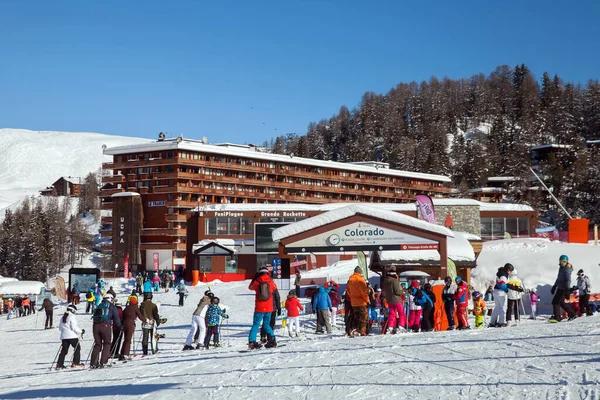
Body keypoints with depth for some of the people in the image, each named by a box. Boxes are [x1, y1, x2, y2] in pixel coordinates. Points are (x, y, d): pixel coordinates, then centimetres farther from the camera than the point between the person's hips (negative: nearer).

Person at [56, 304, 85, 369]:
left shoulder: (62, 318, 12)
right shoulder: (72, 317, -10)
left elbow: (60, 328, 16)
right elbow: (74, 327, -15)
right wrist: (81, 331, -3)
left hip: (64, 336, 7)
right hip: (72, 336, -7)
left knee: (64, 350, 10)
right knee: (77, 348, 6)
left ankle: (59, 365, 5)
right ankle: (76, 363, 0)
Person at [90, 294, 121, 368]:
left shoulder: (99, 306, 26)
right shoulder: (112, 306, 12)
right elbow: (116, 318, 7)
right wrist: (120, 326, 20)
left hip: (96, 326, 4)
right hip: (105, 325, -4)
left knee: (97, 344, 13)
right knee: (106, 344, 6)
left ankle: (93, 363, 5)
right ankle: (102, 362, -7)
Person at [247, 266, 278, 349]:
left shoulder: (257, 282, -4)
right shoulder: (271, 282, 0)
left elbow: (250, 287, 17)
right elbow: (275, 288, 22)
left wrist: (254, 278, 24)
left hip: (259, 308, -2)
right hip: (269, 308, 2)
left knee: (256, 324, 1)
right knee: (266, 324, 16)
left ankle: (251, 341, -12)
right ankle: (272, 339, 5)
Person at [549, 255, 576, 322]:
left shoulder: (567, 269, -13)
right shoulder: (561, 267, 15)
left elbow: (568, 279, -21)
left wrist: (567, 290, -29)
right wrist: (554, 286, 32)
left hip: (564, 288, -10)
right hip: (560, 288, 10)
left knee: (555, 301, -11)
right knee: (561, 302, 15)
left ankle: (557, 317, -9)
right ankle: (572, 314, 23)